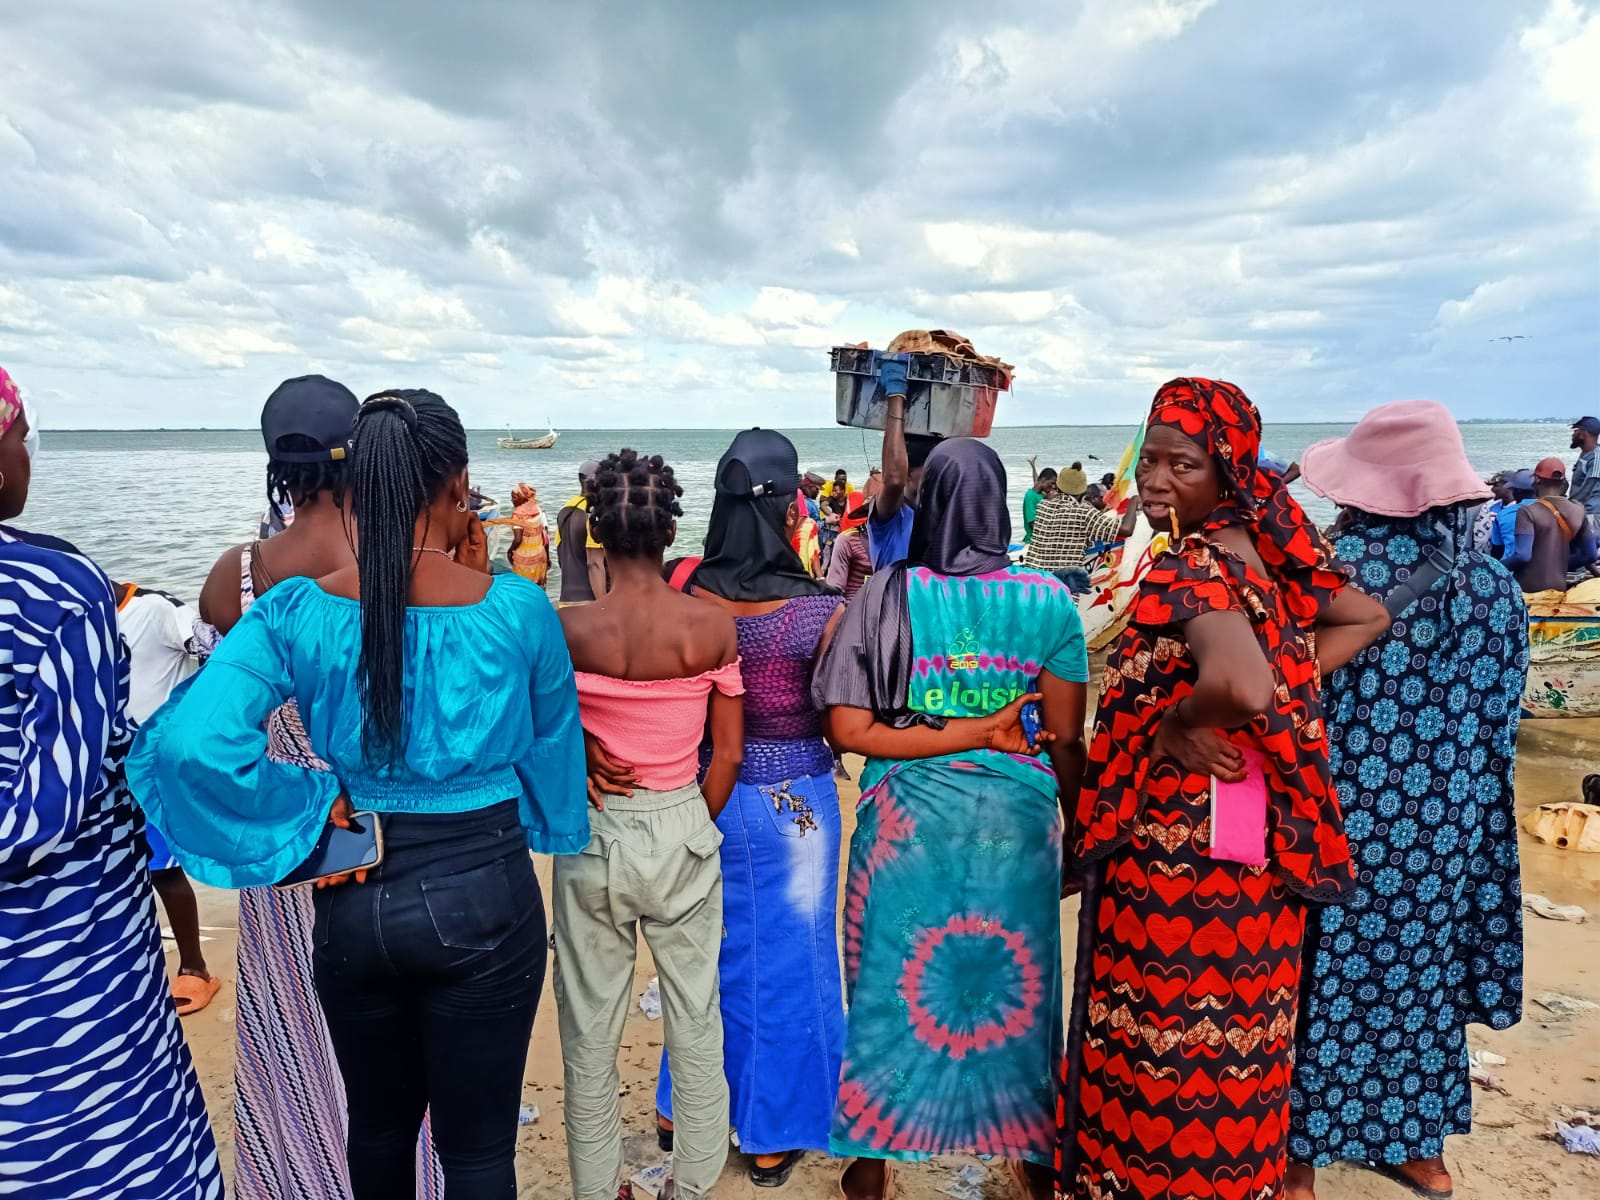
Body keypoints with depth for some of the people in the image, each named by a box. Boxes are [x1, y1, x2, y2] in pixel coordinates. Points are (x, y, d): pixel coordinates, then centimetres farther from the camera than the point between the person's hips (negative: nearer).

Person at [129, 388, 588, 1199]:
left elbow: (192, 740, -22)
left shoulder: (299, 610, -11)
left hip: (354, 899, 3)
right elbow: (551, 736, 0)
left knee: (378, 1124, 27)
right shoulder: (516, 606, -15)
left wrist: (318, 813, -11)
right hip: (482, 894, -2)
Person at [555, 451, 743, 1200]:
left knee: (591, 1028, 18)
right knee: (696, 1019, 19)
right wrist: (697, 827, 10)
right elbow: (729, 755, -5)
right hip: (683, 831, 1)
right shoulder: (714, 627, -12)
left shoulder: (568, 628, -15)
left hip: (595, 836, 0)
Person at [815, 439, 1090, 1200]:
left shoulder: (886, 598, -9)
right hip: (1014, 820, 1)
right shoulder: (1047, 601, -8)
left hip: (906, 817, 0)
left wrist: (976, 733, -11)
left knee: (896, 974, 16)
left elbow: (848, 729, -14)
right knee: (1018, 977, 19)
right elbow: (1067, 743, -5)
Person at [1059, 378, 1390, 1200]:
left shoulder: (1191, 567, -20)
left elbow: (1238, 684, -39)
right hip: (1254, 840, 9)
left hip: (1182, 846, -9)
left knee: (1164, 1047, 8)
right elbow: (1367, 618, 18)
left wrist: (1176, 725, -19)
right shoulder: (1263, 548, 6)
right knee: (1228, 1041, 23)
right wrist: (1290, 687, 8)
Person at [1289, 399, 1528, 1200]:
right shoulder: (1493, 585, -1)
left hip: (1338, 820, -5)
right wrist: (1452, 795, 17)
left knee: (1324, 980, 10)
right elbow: (1500, 724, 6)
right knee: (1424, 975, 20)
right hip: (1446, 825, 5)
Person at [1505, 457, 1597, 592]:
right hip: (1559, 588, 6)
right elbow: (1589, 555, 9)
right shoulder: (1577, 511, 5)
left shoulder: (1528, 512, -14)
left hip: (1528, 589, -6)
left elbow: (1522, 556, -22)